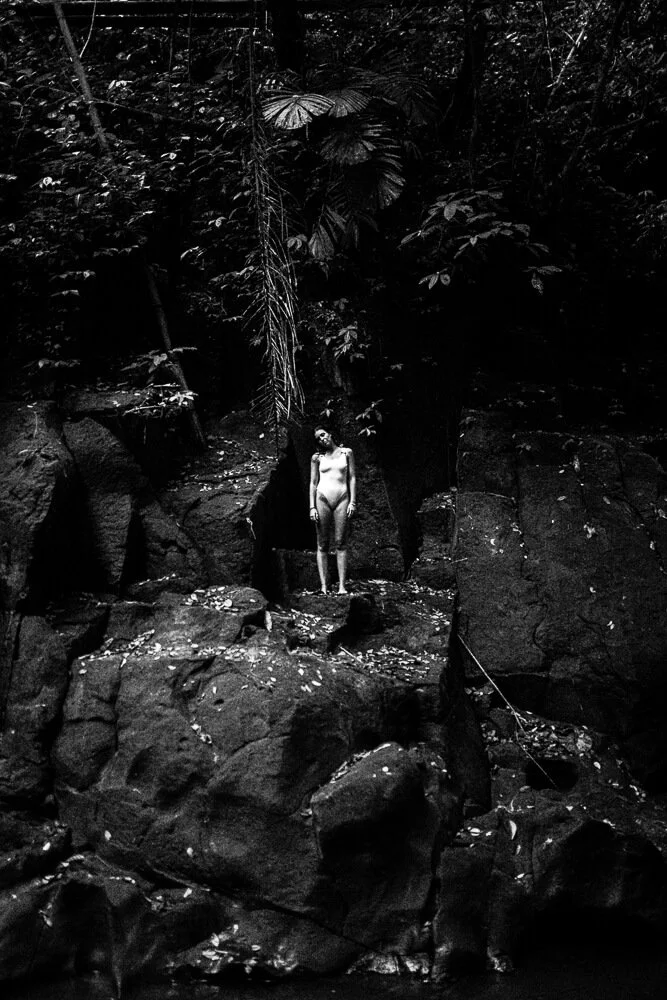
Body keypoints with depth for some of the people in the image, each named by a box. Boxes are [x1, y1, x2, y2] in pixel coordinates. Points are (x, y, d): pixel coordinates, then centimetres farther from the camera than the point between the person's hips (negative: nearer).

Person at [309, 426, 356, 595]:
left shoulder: (346, 453, 10)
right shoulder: (317, 457, 9)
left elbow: (352, 478, 8)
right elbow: (313, 483, 9)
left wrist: (352, 501, 0)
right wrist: (312, 507, 1)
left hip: (342, 499, 0)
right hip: (322, 498, 0)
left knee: (341, 543, -4)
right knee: (322, 545, -1)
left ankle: (342, 586, -6)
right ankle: (324, 586, -1)